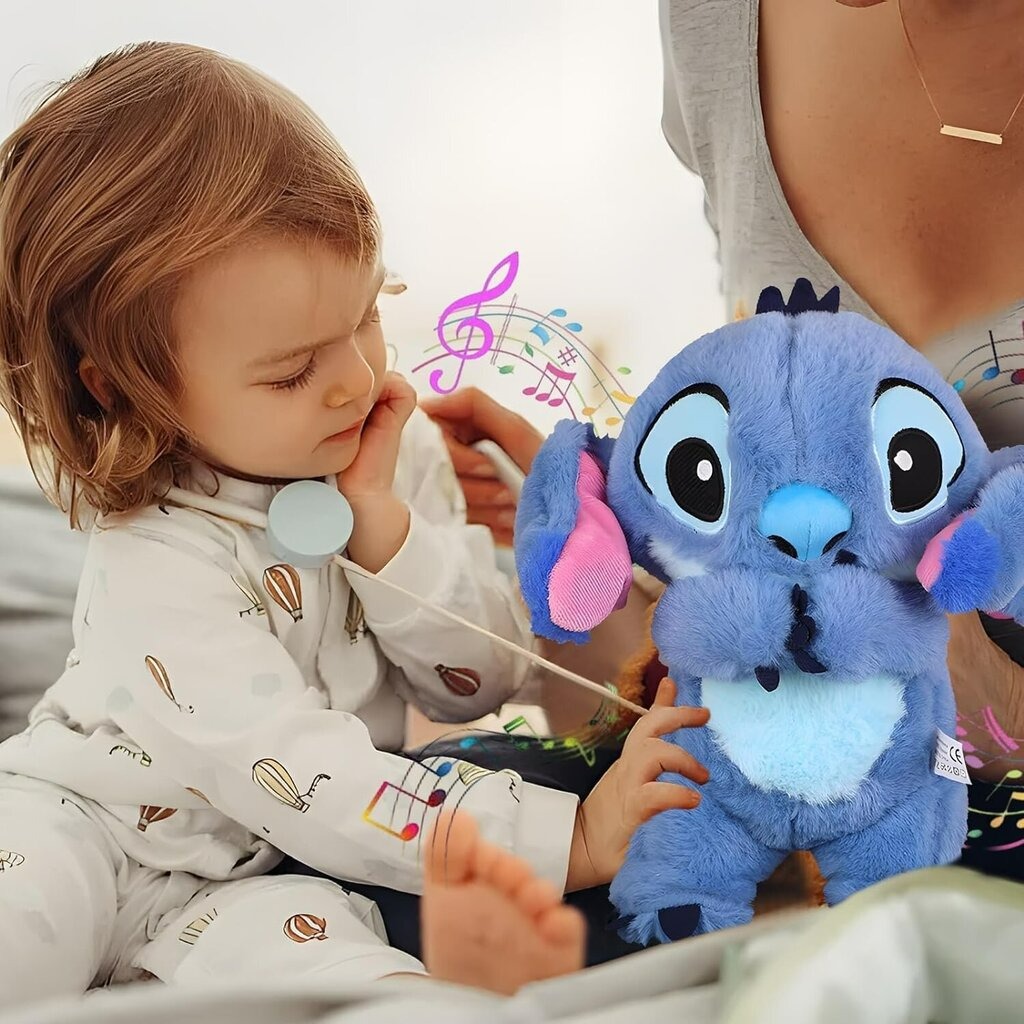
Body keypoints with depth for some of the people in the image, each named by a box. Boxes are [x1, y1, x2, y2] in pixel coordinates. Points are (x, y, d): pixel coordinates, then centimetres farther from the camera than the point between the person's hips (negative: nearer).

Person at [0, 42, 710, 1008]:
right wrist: (568, 838, -35)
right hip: (84, 825, -3)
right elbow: (305, 783, -31)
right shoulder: (160, 567, -27)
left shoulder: (394, 449, -8)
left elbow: (483, 680, -8)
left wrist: (379, 521, -27)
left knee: (307, 932, -30)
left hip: (248, 880, 4)